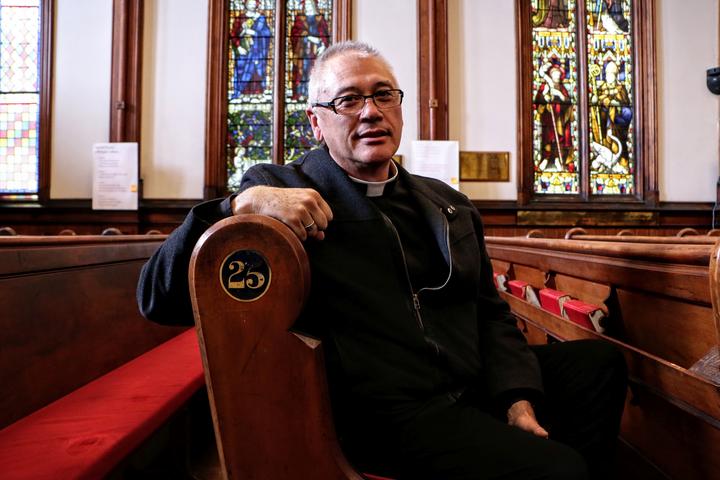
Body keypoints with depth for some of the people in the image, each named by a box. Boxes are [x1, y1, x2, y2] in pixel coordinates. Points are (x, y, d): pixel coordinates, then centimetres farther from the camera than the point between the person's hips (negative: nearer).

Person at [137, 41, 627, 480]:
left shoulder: (449, 204, 13)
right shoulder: (283, 190, -5)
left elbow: (491, 312, 15)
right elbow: (158, 298, -10)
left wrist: (517, 399, -1)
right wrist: (243, 203, -25)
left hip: (478, 388, 7)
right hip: (388, 412, -6)